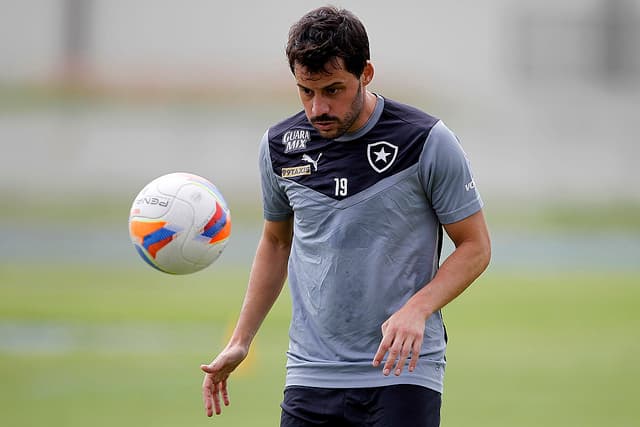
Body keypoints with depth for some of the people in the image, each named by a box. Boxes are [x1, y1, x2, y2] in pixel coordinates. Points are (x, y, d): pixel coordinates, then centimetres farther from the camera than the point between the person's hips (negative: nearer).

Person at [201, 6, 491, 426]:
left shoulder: (427, 141, -8)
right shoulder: (280, 145, 5)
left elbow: (475, 246, -2)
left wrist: (416, 309, -18)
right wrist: (240, 342, 17)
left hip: (403, 372, -4)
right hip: (310, 375, 4)